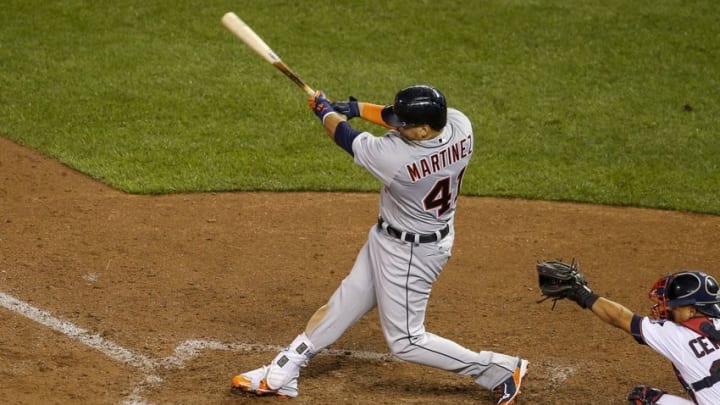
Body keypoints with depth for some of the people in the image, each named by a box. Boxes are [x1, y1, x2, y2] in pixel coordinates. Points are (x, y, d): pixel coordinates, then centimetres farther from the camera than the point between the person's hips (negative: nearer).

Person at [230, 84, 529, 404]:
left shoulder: (394, 157, -36)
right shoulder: (460, 125, -18)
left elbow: (345, 136, -15)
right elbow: (404, 118, 4)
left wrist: (325, 111, 5)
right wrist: (357, 108, 3)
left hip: (410, 254, -9)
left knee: (405, 341, 5)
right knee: (342, 305, 16)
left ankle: (502, 370, 12)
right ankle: (280, 374, 27)